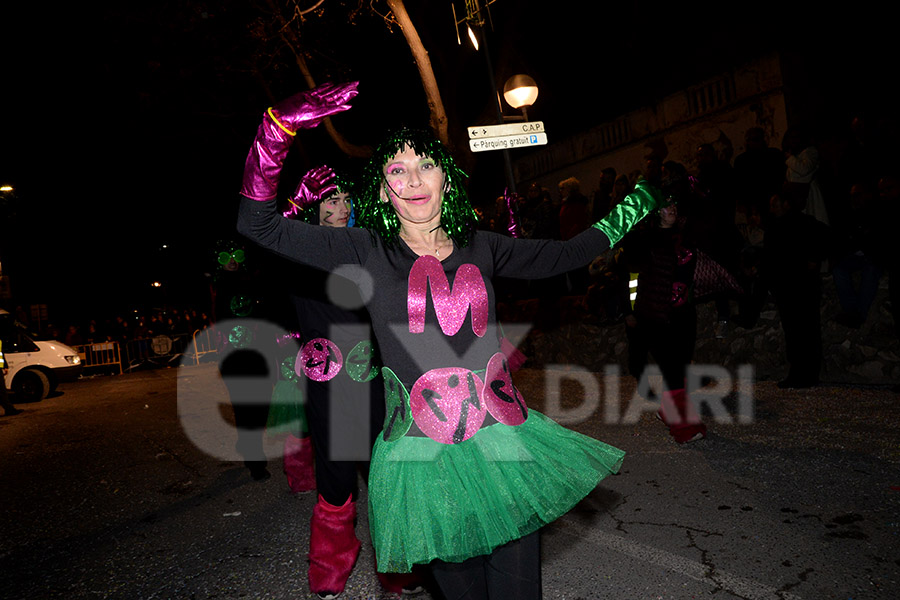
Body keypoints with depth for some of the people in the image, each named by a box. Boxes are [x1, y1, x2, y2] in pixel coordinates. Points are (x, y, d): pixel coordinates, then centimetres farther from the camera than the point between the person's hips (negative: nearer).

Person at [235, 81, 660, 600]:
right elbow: (260, 224, -3)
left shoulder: (479, 247, 7)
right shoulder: (368, 250, 0)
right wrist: (278, 129, -14)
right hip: (424, 458, -2)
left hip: (503, 440, 2)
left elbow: (562, 256, 19)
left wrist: (629, 210, 25)